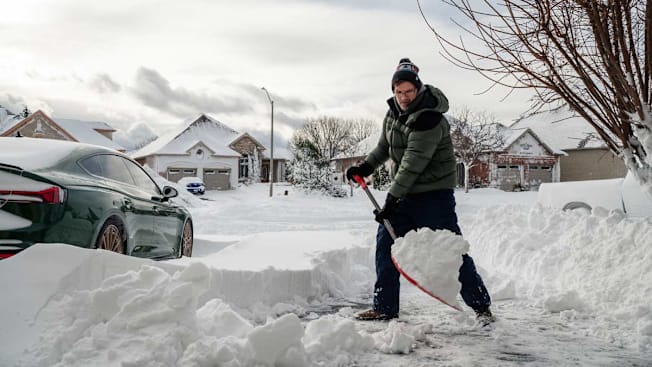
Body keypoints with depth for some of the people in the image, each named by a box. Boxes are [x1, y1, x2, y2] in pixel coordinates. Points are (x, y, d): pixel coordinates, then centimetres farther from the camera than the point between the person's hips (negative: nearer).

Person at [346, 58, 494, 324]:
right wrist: (365, 167, 10)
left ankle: (481, 305, 5)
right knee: (385, 244, 5)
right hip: (404, 195, 8)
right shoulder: (394, 112, 7)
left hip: (434, 194, -8)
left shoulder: (428, 118, -21)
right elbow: (384, 147, 23)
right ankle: (385, 307, 15)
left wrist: (392, 198, -26)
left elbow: (413, 163, -26)